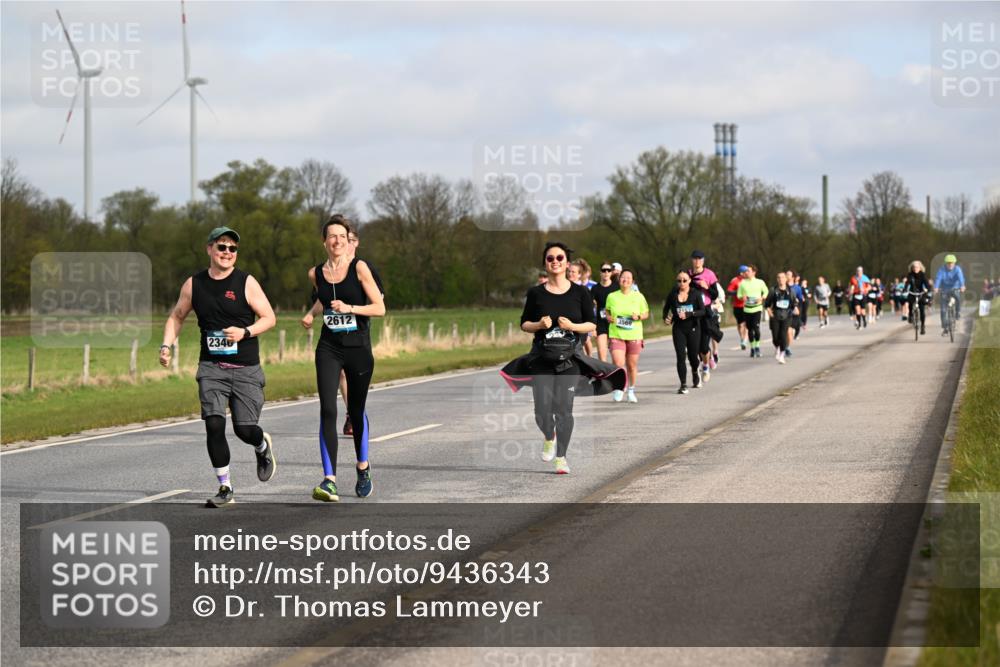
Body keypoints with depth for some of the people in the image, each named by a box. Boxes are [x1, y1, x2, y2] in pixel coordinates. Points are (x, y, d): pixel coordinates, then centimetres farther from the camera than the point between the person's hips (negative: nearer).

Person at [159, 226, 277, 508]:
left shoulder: (246, 283, -4)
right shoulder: (194, 284, 5)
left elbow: (269, 318, -2)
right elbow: (176, 317, 18)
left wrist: (245, 332, -19)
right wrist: (167, 346, 3)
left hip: (246, 369, -2)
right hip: (211, 367, 2)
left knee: (245, 429, -3)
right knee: (214, 424, -14)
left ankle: (263, 446, 36)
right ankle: (225, 488, -3)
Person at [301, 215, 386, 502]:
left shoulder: (359, 268, -7)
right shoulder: (316, 273, 4)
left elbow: (380, 308, -10)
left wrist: (349, 308, -22)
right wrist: (311, 313, 11)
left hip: (358, 349, -2)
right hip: (328, 349, 2)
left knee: (356, 411, 12)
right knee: (327, 411, -15)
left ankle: (363, 467, 39)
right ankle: (329, 481, -22)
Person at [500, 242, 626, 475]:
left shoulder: (580, 293, 3)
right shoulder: (536, 293, 5)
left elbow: (592, 324, 4)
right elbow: (524, 324, 9)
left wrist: (572, 326, -14)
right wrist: (539, 325, -11)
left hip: (570, 357, -1)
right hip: (541, 357, 1)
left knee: (564, 408, -5)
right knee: (542, 410, -3)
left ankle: (561, 457, 7)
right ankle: (549, 437, 29)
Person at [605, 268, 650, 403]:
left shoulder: (638, 296, 2)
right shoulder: (612, 296, 3)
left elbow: (646, 314, 9)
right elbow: (607, 312, 17)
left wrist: (639, 317, -11)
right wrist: (609, 318, -5)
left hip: (634, 335, 0)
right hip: (616, 335, 0)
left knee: (632, 365, 6)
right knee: (618, 364, -13)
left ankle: (631, 391, 24)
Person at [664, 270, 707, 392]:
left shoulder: (695, 294, -4)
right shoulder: (673, 294, 2)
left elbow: (703, 311, -9)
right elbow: (666, 308, 15)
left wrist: (688, 314, -22)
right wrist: (665, 318, -6)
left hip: (693, 328, -1)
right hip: (678, 329, 1)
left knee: (693, 356, 7)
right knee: (681, 356, -10)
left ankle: (695, 373, 42)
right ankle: (683, 385, -6)